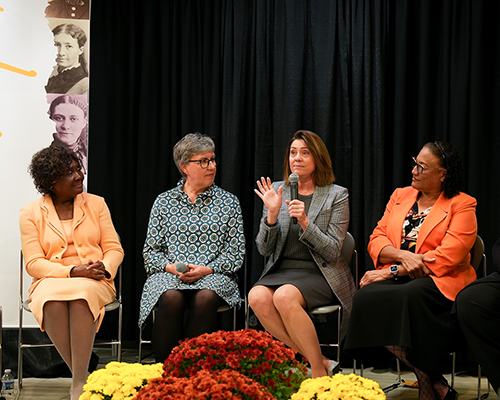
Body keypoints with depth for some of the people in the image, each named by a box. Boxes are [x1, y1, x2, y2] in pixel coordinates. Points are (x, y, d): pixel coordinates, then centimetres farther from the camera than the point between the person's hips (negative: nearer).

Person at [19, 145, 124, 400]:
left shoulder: (96, 204, 12)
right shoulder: (31, 213, 6)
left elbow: (114, 248, 10)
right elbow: (34, 263, -2)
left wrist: (105, 267, -14)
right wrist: (72, 271, -18)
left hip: (94, 283, 0)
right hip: (51, 281, 0)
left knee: (81, 296, -37)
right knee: (52, 302, -38)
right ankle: (81, 377, -31)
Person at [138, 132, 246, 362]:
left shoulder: (228, 202, 12)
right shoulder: (164, 202, 13)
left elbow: (236, 252, 6)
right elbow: (150, 251, 12)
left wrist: (206, 269, -10)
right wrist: (170, 267, -9)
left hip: (214, 276, 0)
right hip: (169, 274, 0)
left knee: (206, 297, -35)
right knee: (171, 298, -34)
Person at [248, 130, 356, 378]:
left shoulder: (337, 195, 2)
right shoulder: (276, 191, 12)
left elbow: (332, 252, -5)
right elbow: (264, 249, 6)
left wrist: (305, 222, -19)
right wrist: (272, 214, -10)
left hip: (319, 274, -4)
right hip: (280, 272, 4)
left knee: (285, 296, -35)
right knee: (257, 297, -30)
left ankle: (319, 371, -22)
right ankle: (317, 362, -23)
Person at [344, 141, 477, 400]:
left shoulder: (462, 205, 2)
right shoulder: (400, 196, 20)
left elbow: (448, 257, -10)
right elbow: (376, 240, 12)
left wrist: (393, 271, -14)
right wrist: (401, 256, -11)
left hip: (439, 281, -5)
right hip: (398, 277, 5)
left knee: (410, 296, -39)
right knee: (366, 296, -30)